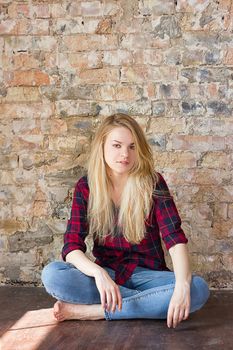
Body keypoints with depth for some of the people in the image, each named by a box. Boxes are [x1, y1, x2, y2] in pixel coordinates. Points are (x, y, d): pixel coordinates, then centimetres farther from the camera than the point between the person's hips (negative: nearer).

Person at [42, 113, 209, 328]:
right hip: (107, 273, 1)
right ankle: (152, 300, -21)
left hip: (147, 274, 0)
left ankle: (90, 312, -25)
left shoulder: (153, 183, -7)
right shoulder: (86, 187, -4)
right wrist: (98, 273, -34)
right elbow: (72, 246, -12)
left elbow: (175, 238, -16)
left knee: (199, 289, -29)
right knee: (52, 274, -27)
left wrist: (183, 285, -35)